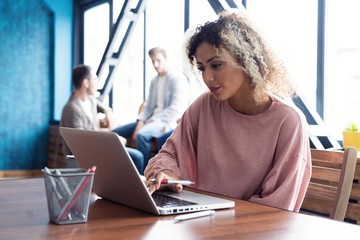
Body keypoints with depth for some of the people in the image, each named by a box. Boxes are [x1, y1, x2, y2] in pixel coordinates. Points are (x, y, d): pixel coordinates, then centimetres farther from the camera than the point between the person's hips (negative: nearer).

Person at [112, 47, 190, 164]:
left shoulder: (178, 80, -8)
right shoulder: (154, 81, 16)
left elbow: (175, 110, -16)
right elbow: (148, 105, 14)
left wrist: (151, 120, -15)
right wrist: (140, 122, -4)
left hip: (169, 122, -8)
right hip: (152, 120, 8)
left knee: (141, 134, -36)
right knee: (115, 133, -2)